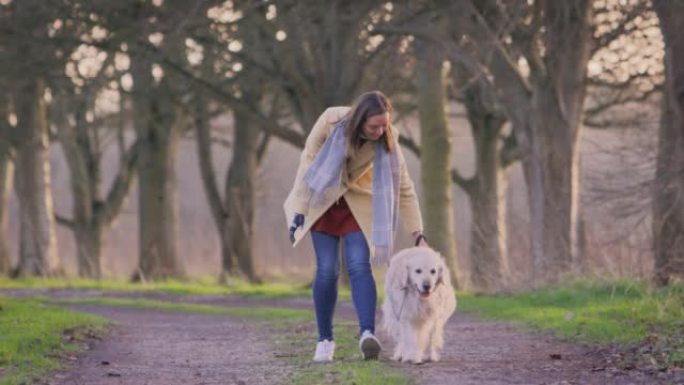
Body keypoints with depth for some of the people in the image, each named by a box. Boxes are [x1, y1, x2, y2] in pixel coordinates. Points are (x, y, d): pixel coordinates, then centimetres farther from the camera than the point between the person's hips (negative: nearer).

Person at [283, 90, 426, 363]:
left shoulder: (387, 141, -19)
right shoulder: (331, 120, -23)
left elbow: (404, 189, -11)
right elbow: (309, 159, -13)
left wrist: (418, 235, -13)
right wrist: (299, 209, -14)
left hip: (359, 204, 0)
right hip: (323, 199, 0)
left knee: (359, 266, -20)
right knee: (327, 271, -9)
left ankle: (367, 334, -32)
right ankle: (325, 340, 5)